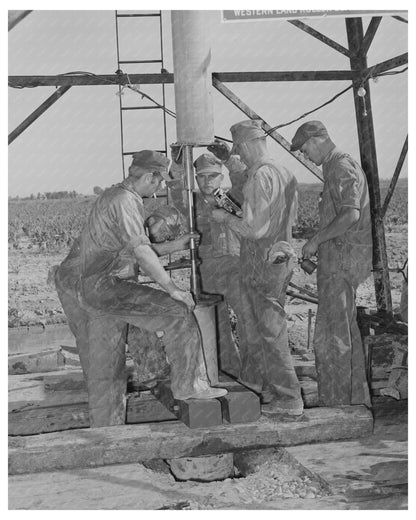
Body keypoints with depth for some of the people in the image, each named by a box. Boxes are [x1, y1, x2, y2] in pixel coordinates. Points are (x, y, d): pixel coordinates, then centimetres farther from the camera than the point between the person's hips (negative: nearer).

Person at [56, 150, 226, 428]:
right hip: (99, 286, -11)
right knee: (177, 313, -11)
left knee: (104, 367, 14)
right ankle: (188, 384, -3)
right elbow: (141, 251, -21)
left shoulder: (116, 196, 21)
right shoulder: (124, 200, -12)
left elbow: (138, 250, 25)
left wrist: (175, 245, 21)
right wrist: (172, 288, -19)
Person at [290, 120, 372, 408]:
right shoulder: (337, 167, 18)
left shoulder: (342, 167, -14)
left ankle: (334, 402, 2)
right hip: (340, 258, 11)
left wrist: (316, 239, -19)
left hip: (342, 259, -11)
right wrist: (320, 245, 18)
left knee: (332, 334, -5)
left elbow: (351, 214, -26)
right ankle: (357, 397, 25)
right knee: (347, 330, 16)